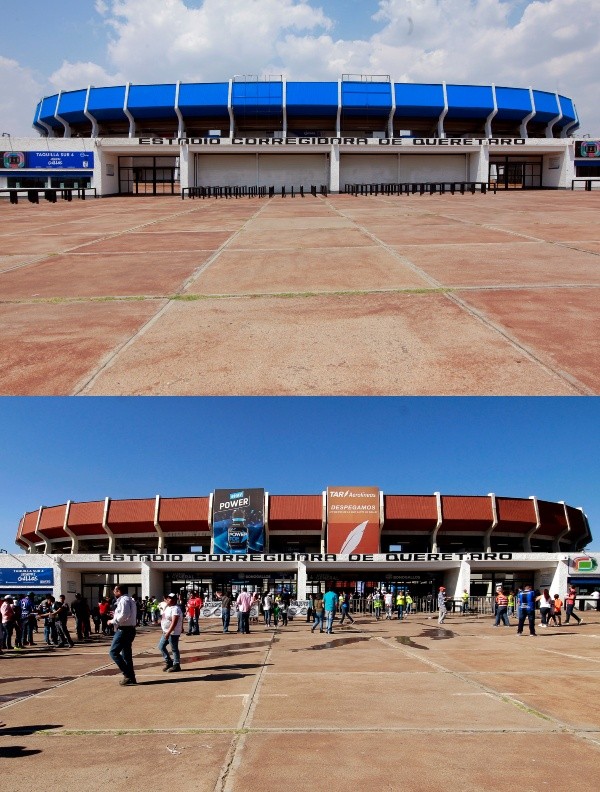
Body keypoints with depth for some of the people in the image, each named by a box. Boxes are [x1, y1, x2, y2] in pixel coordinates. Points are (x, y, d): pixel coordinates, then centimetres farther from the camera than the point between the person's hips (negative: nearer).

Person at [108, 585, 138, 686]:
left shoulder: (123, 600, -13)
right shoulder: (130, 600, 18)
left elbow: (124, 615, -24)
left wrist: (113, 621, -12)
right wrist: (116, 615, 22)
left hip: (123, 630, -10)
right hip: (130, 629, 10)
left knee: (113, 652, -7)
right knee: (126, 654, 14)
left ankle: (127, 674, -11)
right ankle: (131, 678, 16)